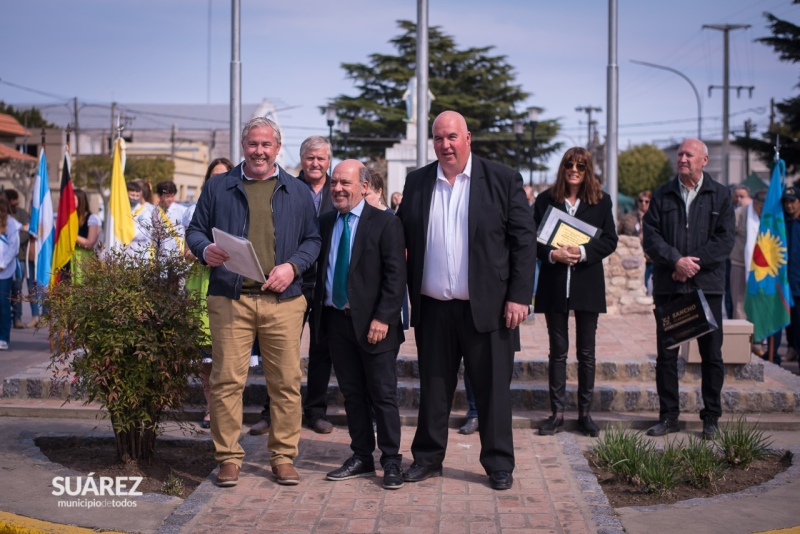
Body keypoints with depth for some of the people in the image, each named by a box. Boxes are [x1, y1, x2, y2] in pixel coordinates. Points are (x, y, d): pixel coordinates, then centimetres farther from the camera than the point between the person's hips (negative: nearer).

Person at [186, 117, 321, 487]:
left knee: (286, 381, 1)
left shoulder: (297, 192, 14)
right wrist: (205, 251, -11)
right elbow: (195, 230, 12)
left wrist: (292, 266, -5)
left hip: (282, 300, 1)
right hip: (229, 298, -1)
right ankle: (228, 457, 8)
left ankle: (283, 457, 13)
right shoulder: (218, 187, 12)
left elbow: (312, 239, 13)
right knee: (227, 380, -3)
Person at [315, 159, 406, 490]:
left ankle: (391, 462, 11)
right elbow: (320, 269, 13)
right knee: (352, 393, 12)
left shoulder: (385, 223, -6)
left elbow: (395, 276, -10)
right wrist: (318, 311, 4)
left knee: (383, 394, 1)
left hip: (373, 323, -5)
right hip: (336, 319, 5)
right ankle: (361, 457, 22)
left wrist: (382, 318, -17)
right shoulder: (325, 223, 10)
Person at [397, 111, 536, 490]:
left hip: (487, 307, -3)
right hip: (433, 307, 3)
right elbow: (403, 239, 10)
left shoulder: (503, 180, -2)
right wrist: (408, 295, 3)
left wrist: (519, 296, -9)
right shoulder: (417, 183, 8)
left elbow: (524, 241, -3)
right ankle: (427, 459, 24)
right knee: (433, 387, 11)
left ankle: (498, 464, 17)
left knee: (492, 388, 5)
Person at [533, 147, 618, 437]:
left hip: (588, 284, 0)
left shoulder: (601, 201, 4)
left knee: (586, 352, 6)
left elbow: (610, 240, -1)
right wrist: (553, 254, -18)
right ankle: (557, 413, 11)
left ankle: (585, 413, 14)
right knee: (558, 351, 6)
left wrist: (583, 252, -17)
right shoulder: (545, 200, 4)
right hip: (554, 284, 0)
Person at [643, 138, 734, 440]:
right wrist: (676, 260, -15)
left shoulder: (720, 196, 4)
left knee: (712, 355, 4)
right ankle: (668, 416, 14)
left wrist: (694, 262, -14)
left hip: (707, 285, -1)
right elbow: (651, 237, 0)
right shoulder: (662, 196, 9)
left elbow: (725, 239, -4)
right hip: (668, 287, 2)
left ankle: (711, 418, 15)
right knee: (665, 354, 4)